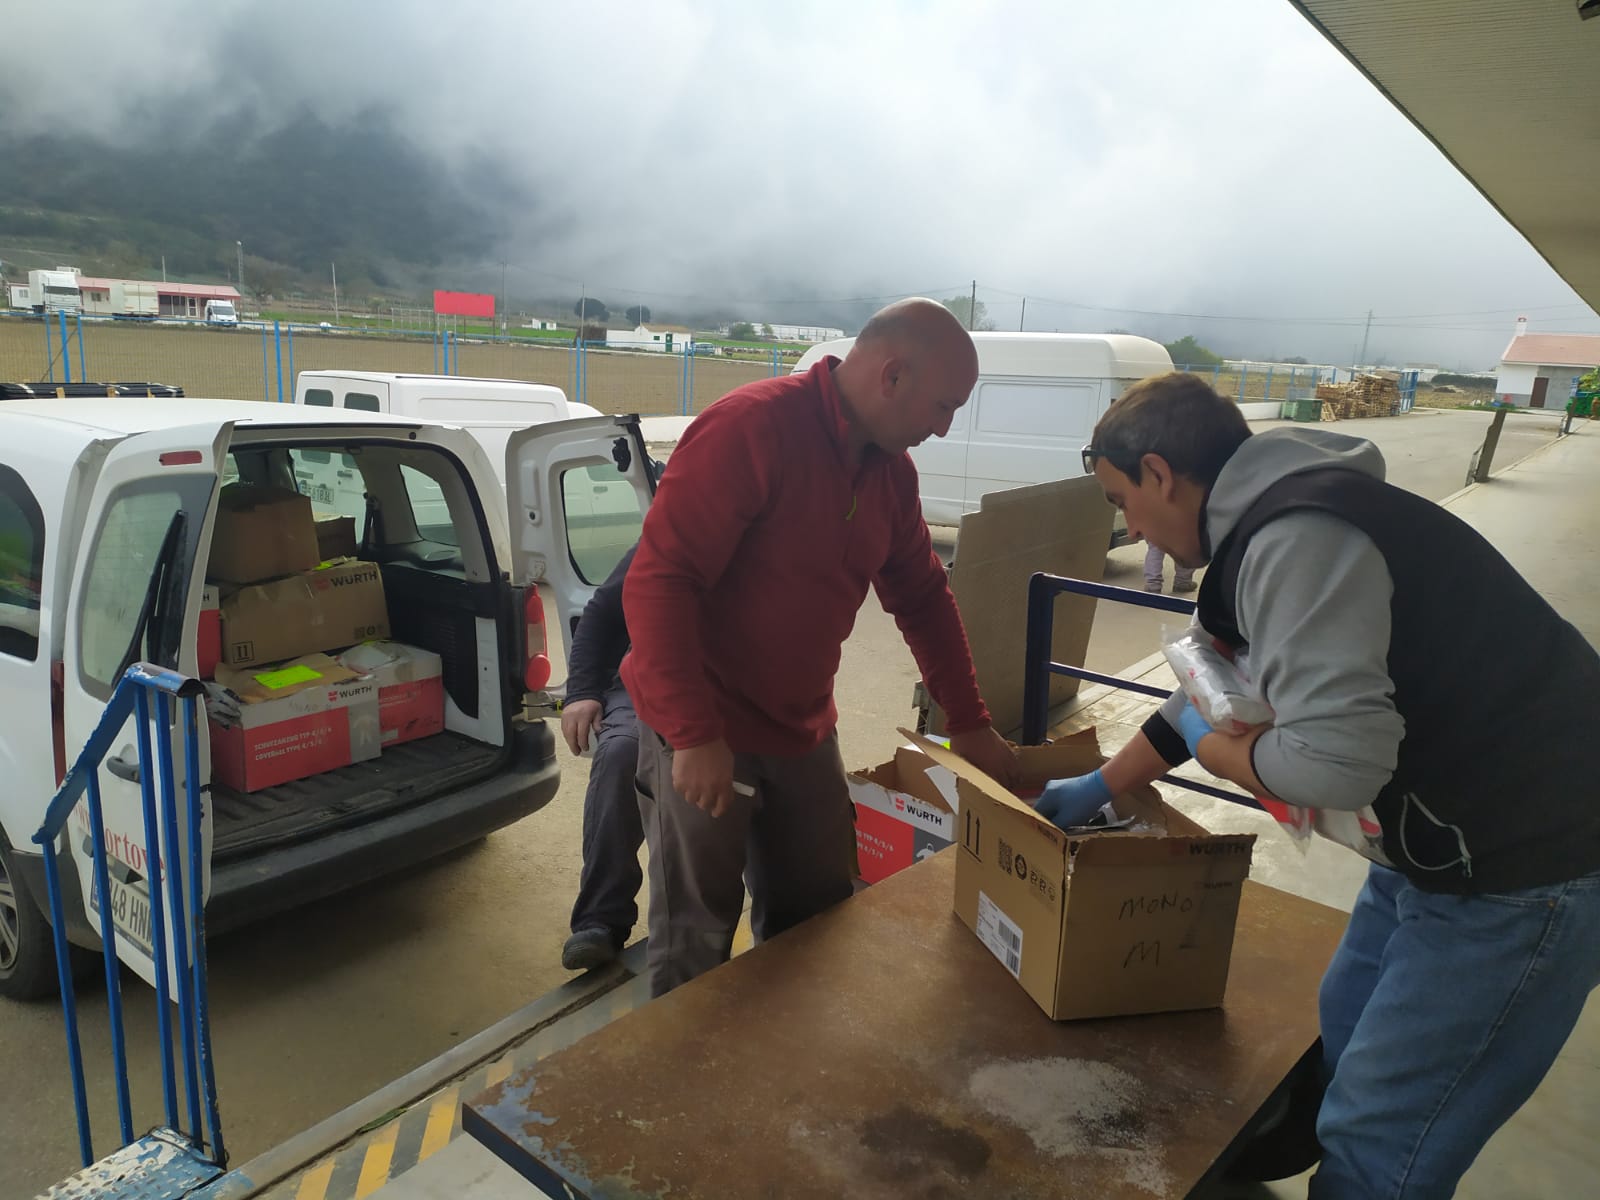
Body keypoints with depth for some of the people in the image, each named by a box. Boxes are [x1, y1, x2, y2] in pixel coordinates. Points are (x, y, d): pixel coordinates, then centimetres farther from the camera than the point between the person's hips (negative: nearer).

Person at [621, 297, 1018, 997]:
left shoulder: (892, 469, 4)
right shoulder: (750, 429, -21)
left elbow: (922, 597, 13)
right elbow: (658, 582, -24)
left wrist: (969, 722, 12)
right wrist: (694, 734, -26)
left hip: (803, 732, 7)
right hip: (702, 735, -7)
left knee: (816, 921, 18)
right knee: (696, 940, 7)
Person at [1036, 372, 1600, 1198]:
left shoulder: (1297, 541, -25)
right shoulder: (1274, 524, 9)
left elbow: (1332, 757, -34)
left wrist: (1208, 748, -12)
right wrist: (1101, 785, 29)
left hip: (1521, 862, -10)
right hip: (1447, 837, 10)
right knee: (1347, 1038, 24)